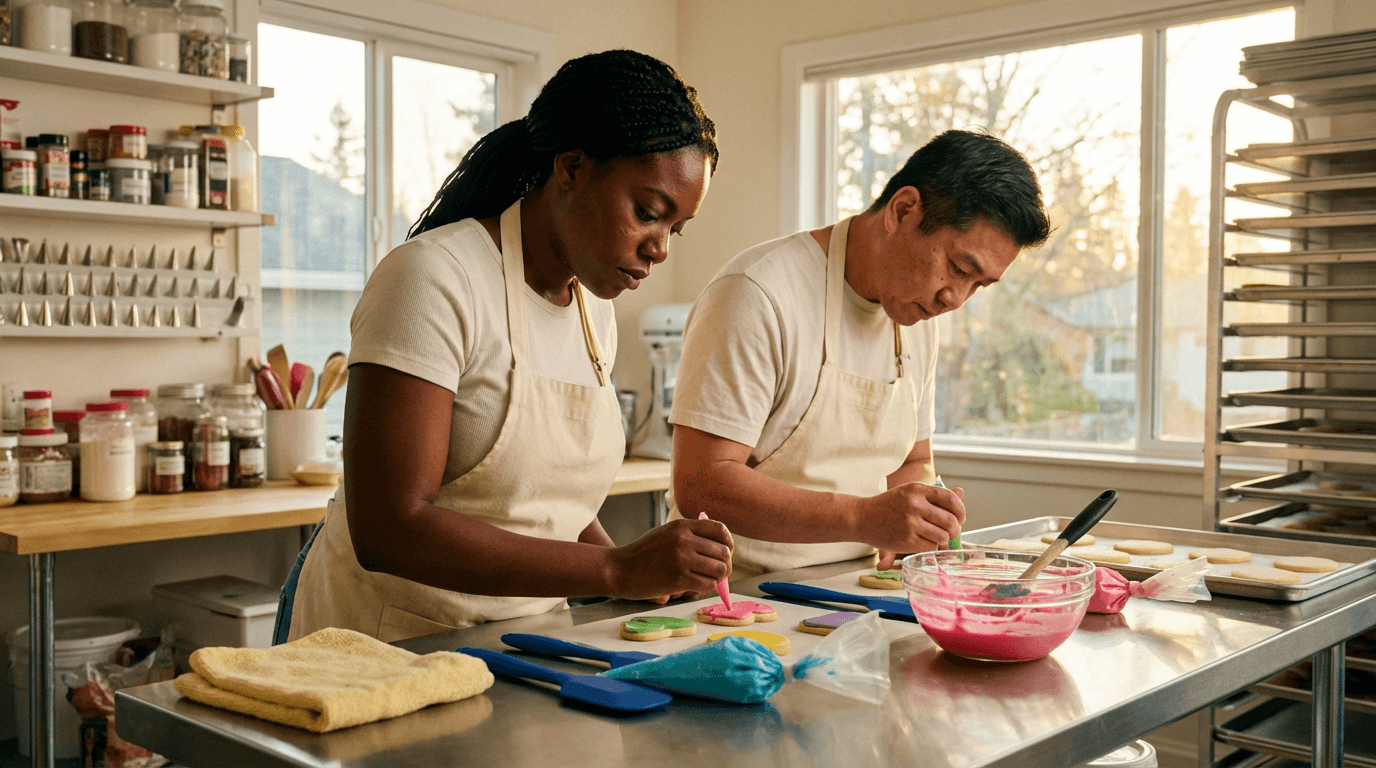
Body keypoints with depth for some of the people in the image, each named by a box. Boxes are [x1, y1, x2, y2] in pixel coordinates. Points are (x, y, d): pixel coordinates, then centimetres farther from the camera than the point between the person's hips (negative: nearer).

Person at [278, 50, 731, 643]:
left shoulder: (595, 307, 7)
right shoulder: (434, 278, -16)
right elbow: (387, 531, -24)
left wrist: (645, 577, -2)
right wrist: (616, 570, -26)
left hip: (518, 646, 5)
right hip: (391, 635, -5)